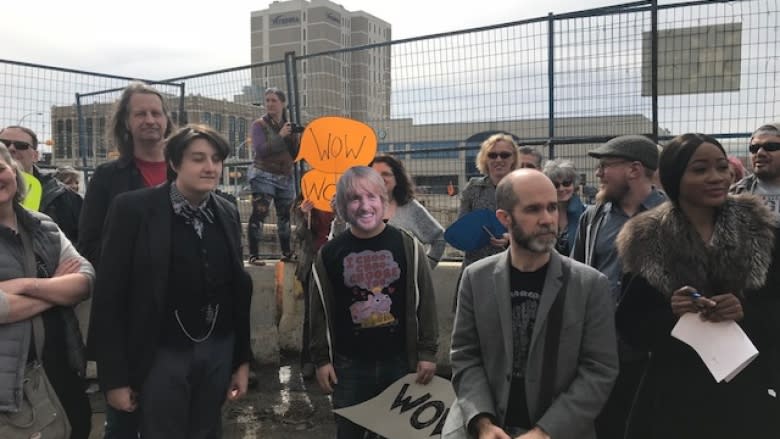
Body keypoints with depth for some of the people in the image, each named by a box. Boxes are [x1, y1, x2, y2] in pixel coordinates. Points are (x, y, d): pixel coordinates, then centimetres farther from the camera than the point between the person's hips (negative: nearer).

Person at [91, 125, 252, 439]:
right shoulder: (134, 208, -11)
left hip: (218, 350, 4)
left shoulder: (228, 213, 3)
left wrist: (242, 359, 8)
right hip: (161, 353, -4)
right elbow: (109, 296, -9)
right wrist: (115, 376, -9)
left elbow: (238, 288, 7)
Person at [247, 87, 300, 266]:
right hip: (264, 177, -5)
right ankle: (253, 255, -10)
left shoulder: (289, 126, 10)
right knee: (258, 215, -11)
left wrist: (294, 137, -7)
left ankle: (286, 252, 24)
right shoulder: (259, 124, -2)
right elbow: (260, 150, -16)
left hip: (286, 178, 5)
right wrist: (280, 135, -18)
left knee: (284, 216, 13)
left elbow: (294, 155, 9)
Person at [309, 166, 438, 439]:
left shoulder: (407, 246, -5)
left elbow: (425, 303, -2)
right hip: (349, 365, 1)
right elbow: (320, 311, 2)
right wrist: (321, 359, 0)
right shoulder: (329, 253, -3)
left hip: (400, 361, 0)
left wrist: (427, 352, -4)